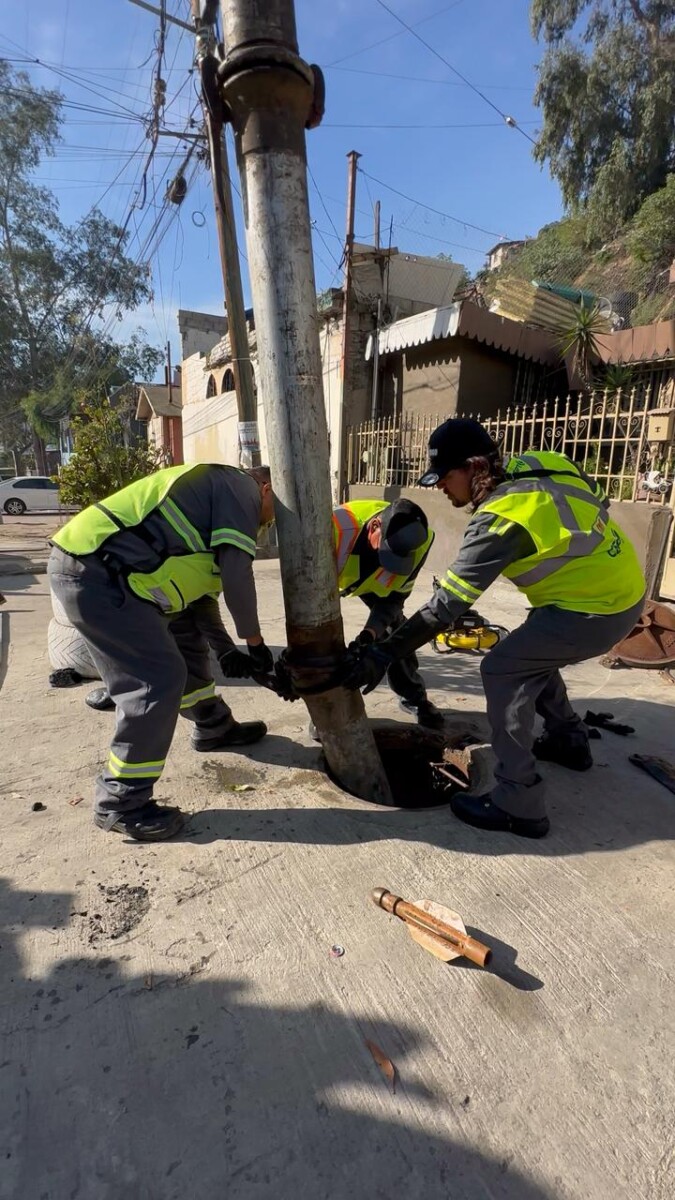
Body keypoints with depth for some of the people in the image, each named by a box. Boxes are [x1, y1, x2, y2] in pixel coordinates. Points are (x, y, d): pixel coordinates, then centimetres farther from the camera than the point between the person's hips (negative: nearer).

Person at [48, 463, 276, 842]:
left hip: (95, 566, 11)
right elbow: (237, 574, -12)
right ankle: (121, 804, 3)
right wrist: (255, 642, 0)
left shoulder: (215, 492, 26)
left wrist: (226, 650, 19)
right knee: (160, 678, -9)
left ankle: (214, 728, 39)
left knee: (184, 642, 20)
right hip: (93, 571, -11)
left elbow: (194, 586, 25)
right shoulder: (240, 487, -2)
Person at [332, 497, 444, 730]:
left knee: (396, 628, 0)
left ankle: (415, 698, 21)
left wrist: (372, 630, -38)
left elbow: (393, 598, -22)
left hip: (373, 578, 3)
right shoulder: (338, 527, -46)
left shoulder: (418, 539, -33)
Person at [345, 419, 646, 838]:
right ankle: (570, 741, 40)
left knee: (503, 670, -11)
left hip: (597, 609, -9)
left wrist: (384, 654, -23)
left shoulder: (501, 520, -26)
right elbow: (599, 500, 11)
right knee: (531, 655, 22)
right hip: (623, 588, 9)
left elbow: (446, 605, -27)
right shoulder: (539, 463, -3)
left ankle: (518, 804, -5)